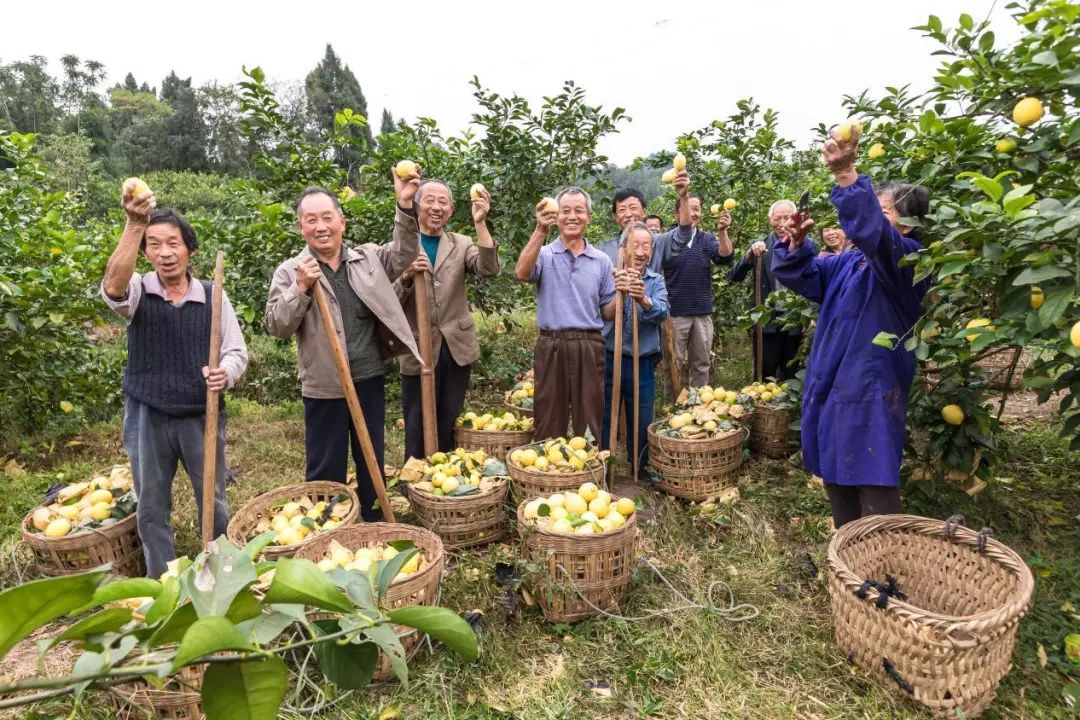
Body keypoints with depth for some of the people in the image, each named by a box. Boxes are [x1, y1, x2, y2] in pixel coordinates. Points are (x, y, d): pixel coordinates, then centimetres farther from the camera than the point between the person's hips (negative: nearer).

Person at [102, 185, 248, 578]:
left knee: (213, 503, 13)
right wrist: (134, 225, -40)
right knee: (151, 508, 13)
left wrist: (224, 373, -23)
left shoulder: (213, 295, -3)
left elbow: (237, 350, 0)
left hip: (202, 416, 0)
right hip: (147, 417, 1)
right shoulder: (139, 290, -4)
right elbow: (113, 288, -30)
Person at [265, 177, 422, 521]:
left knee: (373, 463, 17)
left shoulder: (367, 258, 5)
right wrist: (301, 288, -21)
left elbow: (403, 255, -4)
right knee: (326, 469, 10)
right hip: (324, 387, -2)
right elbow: (276, 326, -7)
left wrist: (405, 207, -16)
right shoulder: (290, 271, -2)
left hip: (369, 379, 3)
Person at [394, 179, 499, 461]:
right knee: (417, 432, 8)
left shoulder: (461, 244, 7)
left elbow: (489, 270, -13)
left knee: (449, 428, 15)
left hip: (456, 347, 2)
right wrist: (407, 276, -23)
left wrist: (480, 223, -22)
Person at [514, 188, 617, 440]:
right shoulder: (544, 254, 3)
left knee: (589, 425, 10)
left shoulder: (602, 261, 10)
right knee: (548, 426, 9)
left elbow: (608, 312, 10)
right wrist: (540, 231, -27)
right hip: (551, 347, -1)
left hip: (589, 348, 2)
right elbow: (522, 273, -19)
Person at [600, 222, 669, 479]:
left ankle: (639, 469, 30)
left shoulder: (656, 281, 6)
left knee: (642, 422, 11)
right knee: (603, 419, 5)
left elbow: (661, 313, -14)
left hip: (643, 364, 2)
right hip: (609, 361, -2)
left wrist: (643, 299, -36)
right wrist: (618, 292, -38)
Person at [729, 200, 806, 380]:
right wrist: (750, 254, -21)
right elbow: (735, 277, -5)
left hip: (796, 324, 1)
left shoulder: (807, 246, 2)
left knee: (791, 380, 11)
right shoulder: (759, 246, 2)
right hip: (767, 323, 0)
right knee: (764, 380, 8)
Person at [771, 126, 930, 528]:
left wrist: (846, 175, -41)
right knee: (837, 481, 17)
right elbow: (799, 276, 13)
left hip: (871, 395, -8)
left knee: (874, 495, -4)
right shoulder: (846, 263, 14)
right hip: (831, 390, 8)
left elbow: (873, 231, -31)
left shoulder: (907, 260, -11)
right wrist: (797, 244, -7)